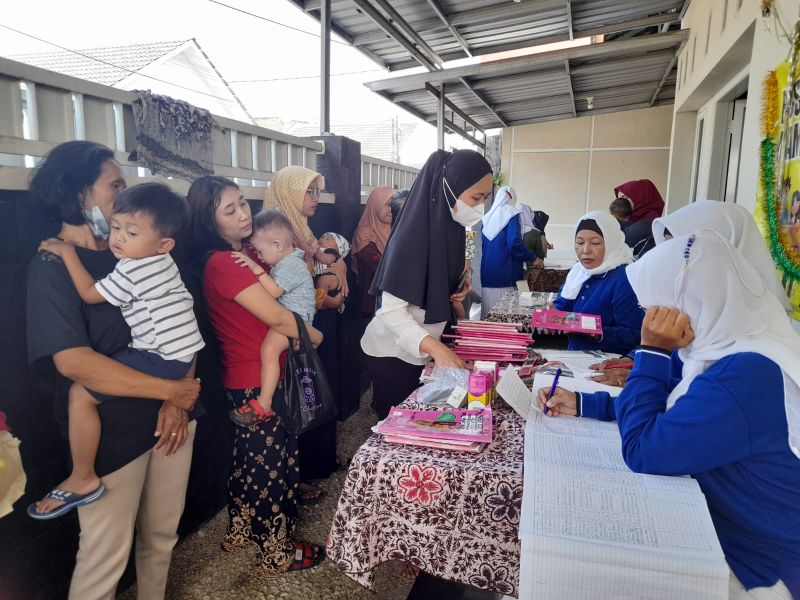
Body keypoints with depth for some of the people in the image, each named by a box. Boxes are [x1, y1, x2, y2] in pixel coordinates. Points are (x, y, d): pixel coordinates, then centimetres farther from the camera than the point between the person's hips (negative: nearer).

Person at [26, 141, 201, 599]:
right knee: (105, 557, 9)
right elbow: (74, 362, -23)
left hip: (170, 417, 6)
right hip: (110, 433, -5)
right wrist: (170, 390, -19)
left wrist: (177, 401, -10)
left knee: (163, 536, 19)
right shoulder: (51, 267, -11)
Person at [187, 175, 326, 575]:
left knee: (252, 458, 23)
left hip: (251, 378, 9)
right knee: (275, 463, 6)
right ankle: (277, 551, 26)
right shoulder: (223, 263, -23)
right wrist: (315, 336, -7)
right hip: (259, 383, -9)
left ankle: (242, 531, 42)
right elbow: (277, 318, -23)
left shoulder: (246, 252, 6)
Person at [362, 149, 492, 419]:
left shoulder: (449, 226, 1)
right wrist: (435, 346, -40)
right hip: (393, 355, -7)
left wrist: (456, 290, -3)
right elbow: (391, 310, -27)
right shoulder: (413, 234, -24)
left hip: (422, 352, 8)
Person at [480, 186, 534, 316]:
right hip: (504, 275, -6)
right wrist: (533, 258, -3)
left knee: (489, 314, 9)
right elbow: (515, 244, -15)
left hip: (487, 273, 6)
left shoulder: (487, 217, 13)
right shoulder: (511, 214, -4)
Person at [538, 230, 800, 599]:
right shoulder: (729, 348, -2)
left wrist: (652, 352, -25)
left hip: (752, 568, -8)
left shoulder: (747, 375, -33)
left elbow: (642, 452, -29)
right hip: (715, 526, 8)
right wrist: (580, 404, 3)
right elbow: (660, 409, 11)